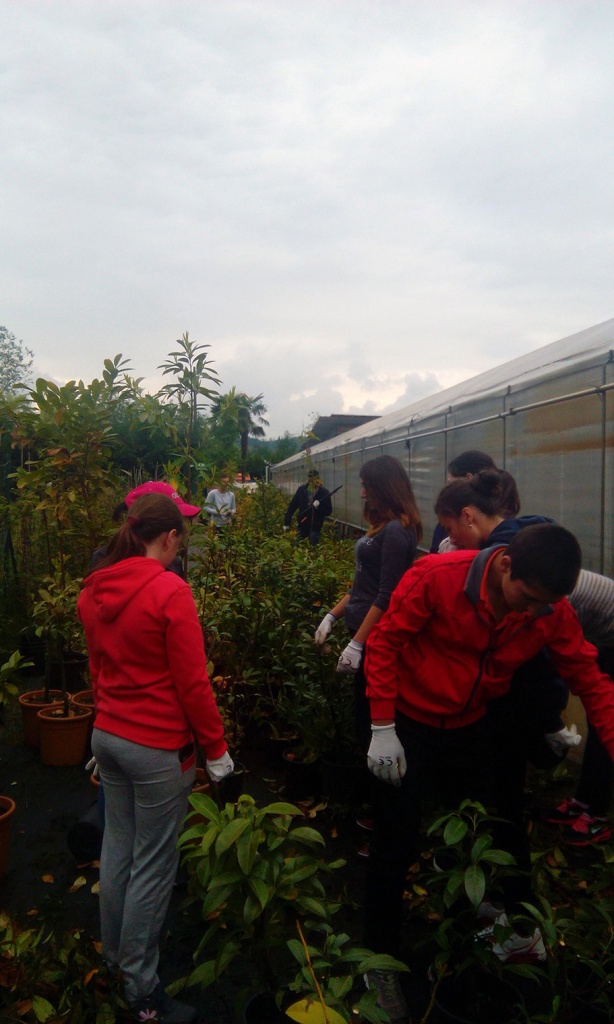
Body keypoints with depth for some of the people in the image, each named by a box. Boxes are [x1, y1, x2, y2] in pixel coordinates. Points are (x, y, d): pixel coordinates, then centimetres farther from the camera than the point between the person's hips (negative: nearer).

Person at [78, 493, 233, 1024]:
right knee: (153, 865, 8)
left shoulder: (94, 589, 1)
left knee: (117, 846, 23)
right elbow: (192, 683, -18)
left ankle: (114, 953, 42)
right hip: (158, 746, -7)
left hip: (107, 735, 8)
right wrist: (217, 748, -7)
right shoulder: (171, 592, -22)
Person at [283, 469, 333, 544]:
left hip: (315, 527, -3)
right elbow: (292, 506, 1)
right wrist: (286, 522, -1)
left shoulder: (324, 493, -8)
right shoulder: (301, 489, -2)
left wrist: (319, 506, -25)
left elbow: (328, 511, -7)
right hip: (302, 525, 3)